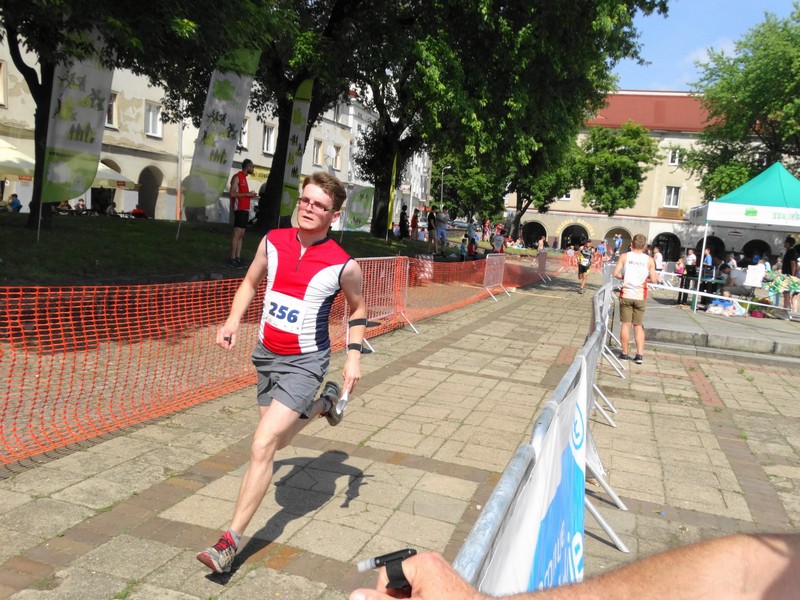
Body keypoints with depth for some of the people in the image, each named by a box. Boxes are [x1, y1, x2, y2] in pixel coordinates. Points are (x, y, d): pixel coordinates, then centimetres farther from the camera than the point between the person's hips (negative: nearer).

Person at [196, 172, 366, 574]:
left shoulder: (343, 266, -13)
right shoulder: (272, 242, -3)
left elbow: (357, 309, 5)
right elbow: (250, 282, 13)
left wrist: (354, 354, -6)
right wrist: (234, 319, -3)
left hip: (304, 363, -6)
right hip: (265, 355, 6)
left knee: (262, 447, -14)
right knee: (278, 440, 21)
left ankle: (230, 541, -3)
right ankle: (323, 403, 49)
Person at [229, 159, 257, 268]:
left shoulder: (244, 178, 20)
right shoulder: (237, 177, -7)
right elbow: (232, 193, -16)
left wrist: (251, 195, 9)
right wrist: (247, 194, -15)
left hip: (245, 209, 9)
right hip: (239, 209, -9)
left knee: (241, 234, 7)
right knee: (237, 234, -11)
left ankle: (238, 257, 8)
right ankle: (232, 259, -11)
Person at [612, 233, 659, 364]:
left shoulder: (624, 256, -4)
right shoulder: (649, 260, -2)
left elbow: (616, 274, -9)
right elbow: (653, 280, -4)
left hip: (626, 295, -1)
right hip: (640, 297, 1)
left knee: (625, 324, 7)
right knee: (638, 326, 11)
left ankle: (624, 353, 11)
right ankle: (640, 354, 5)